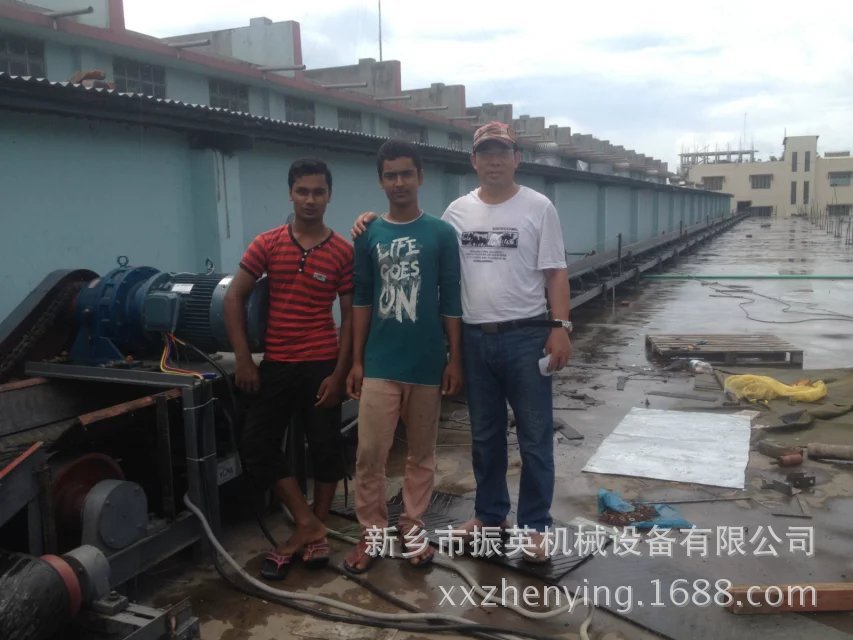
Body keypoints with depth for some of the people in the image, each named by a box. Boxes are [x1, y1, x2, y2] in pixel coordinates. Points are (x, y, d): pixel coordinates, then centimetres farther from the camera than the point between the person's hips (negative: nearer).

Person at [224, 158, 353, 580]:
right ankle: (307, 523, 14)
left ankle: (315, 528, 25)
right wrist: (243, 360, -5)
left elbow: (350, 316, -2)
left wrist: (340, 374, -8)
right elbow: (234, 297, 1)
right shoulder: (267, 244, 1)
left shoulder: (342, 251, -3)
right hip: (275, 364, 2)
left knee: (325, 447, 6)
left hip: (322, 365, -2)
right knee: (256, 444, 0)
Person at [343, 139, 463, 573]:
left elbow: (451, 301, 1)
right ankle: (372, 533, 18)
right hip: (380, 363, 1)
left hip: (427, 363, 0)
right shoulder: (368, 236, 3)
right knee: (369, 453, 1)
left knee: (422, 453, 10)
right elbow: (361, 300, 6)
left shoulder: (441, 234, 0)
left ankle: (412, 528, 26)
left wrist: (455, 359, -2)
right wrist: (356, 361, 3)